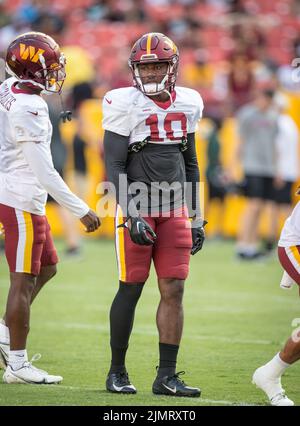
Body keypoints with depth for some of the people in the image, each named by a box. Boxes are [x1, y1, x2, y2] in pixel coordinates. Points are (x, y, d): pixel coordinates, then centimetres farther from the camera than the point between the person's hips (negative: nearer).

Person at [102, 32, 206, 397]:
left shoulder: (186, 104, 9)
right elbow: (114, 165, -8)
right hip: (137, 205, -5)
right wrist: (132, 215, -17)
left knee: (174, 291, 0)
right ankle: (117, 372, 11)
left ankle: (166, 377, 3)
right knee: (131, 288, -1)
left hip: (174, 208, 5)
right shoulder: (126, 104, -7)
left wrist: (196, 218, 16)